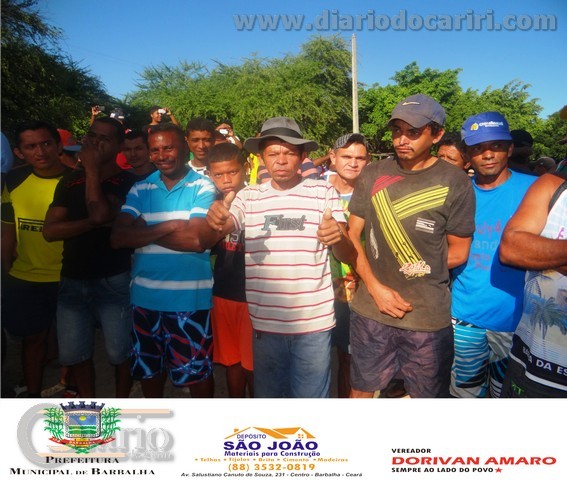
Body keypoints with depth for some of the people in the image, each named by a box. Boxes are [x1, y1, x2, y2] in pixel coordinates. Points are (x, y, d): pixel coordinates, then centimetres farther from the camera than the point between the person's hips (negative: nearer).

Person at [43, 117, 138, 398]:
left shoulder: (126, 181, -4)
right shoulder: (69, 181, 8)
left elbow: (101, 212, -22)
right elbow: (50, 230, -2)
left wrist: (92, 169, -12)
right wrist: (93, 222, -17)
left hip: (113, 279, -4)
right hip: (72, 279, 5)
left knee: (119, 352, 2)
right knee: (74, 352, 11)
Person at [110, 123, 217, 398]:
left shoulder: (202, 187, -6)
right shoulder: (140, 189, 5)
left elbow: (196, 240, -19)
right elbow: (118, 237, -6)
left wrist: (144, 231, -9)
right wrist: (168, 227, -15)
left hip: (190, 297, -4)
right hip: (145, 295, 5)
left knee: (197, 370, 11)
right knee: (149, 366, 22)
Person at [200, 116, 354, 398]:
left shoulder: (323, 192, 0)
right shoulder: (248, 197, 4)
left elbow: (347, 256, -2)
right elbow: (207, 241, -4)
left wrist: (338, 237, -26)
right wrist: (214, 222, -27)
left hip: (314, 322, -2)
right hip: (265, 322, 2)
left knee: (311, 397, 11)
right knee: (267, 395, 19)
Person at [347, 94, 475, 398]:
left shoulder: (455, 183, -5)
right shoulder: (372, 175, 3)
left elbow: (459, 252, 0)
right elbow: (353, 234, 3)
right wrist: (374, 286, -7)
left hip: (428, 316, -2)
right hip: (370, 309, 3)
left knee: (428, 394, 14)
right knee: (361, 390, 16)